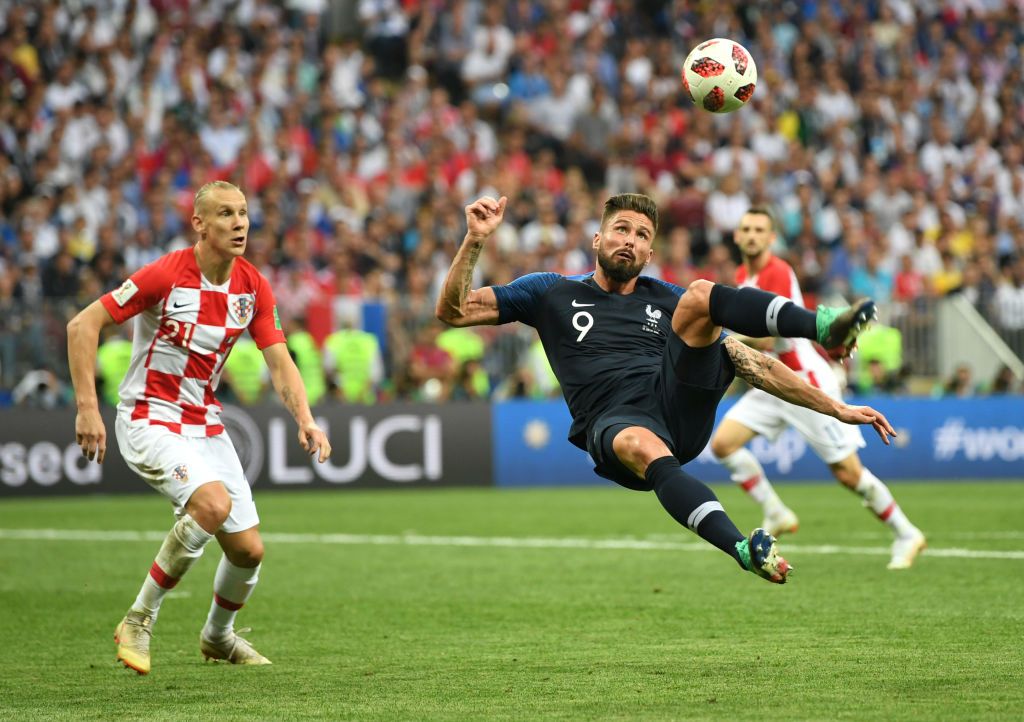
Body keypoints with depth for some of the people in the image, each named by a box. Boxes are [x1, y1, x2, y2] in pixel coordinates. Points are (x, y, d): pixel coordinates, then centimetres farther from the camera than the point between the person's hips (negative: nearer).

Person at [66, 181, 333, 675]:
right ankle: (139, 622, -16)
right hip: (149, 420, -6)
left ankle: (218, 636, 34)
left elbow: (279, 362, 1)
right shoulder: (166, 275, -19)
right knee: (213, 503, -32)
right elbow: (83, 325, -16)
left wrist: (305, 421, -17)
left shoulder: (253, 287, -1)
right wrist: (87, 407, -21)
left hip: (205, 424, 6)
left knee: (248, 549, 3)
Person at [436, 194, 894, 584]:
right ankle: (743, 550, -60)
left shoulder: (668, 300, 27)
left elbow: (749, 362, 23)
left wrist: (836, 408, 16)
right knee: (642, 446, -41)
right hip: (614, 423, -2)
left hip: (681, 405, 2)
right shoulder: (553, 293, 23)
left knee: (700, 294, -15)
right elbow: (452, 312, 17)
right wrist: (475, 240, 2)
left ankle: (823, 327, -42)